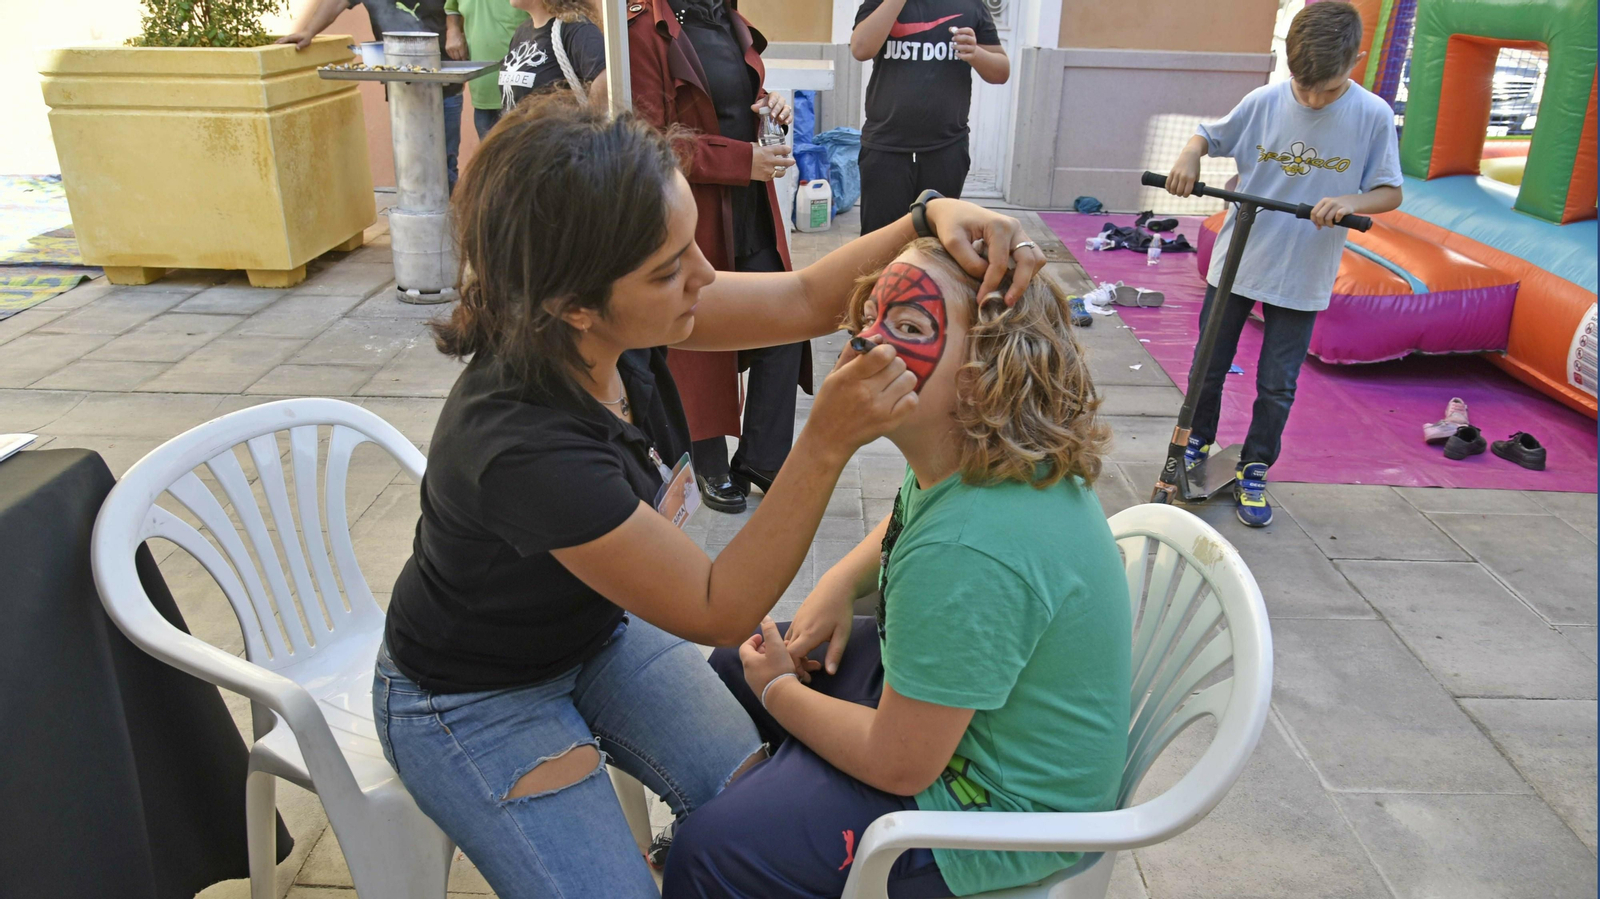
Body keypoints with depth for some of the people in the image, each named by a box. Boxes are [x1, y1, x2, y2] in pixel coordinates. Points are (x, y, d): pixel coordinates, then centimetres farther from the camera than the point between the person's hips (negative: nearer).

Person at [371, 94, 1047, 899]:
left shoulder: (618, 320, -19)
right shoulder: (523, 446, -39)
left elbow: (807, 298, -9)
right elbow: (719, 611, -29)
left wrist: (931, 216, -25)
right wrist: (827, 443, -38)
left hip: (600, 629, 6)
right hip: (470, 702, -6)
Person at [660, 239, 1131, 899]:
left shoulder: (969, 549, -38)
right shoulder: (974, 462, -8)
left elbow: (899, 765, -27)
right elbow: (904, 525, 19)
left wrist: (778, 690, -10)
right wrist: (840, 585, 0)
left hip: (992, 802, -9)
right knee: (730, 662, 18)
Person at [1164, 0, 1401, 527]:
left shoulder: (1373, 117, -10)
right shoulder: (1264, 103, -8)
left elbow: (1390, 192, -4)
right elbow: (1208, 136, 6)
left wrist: (1351, 202, -25)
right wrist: (1188, 156, -16)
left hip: (1303, 278, -1)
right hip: (1236, 261, 1)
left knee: (1278, 386, 6)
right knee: (1209, 366, 13)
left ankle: (1253, 472, 23)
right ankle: (1197, 443, 36)